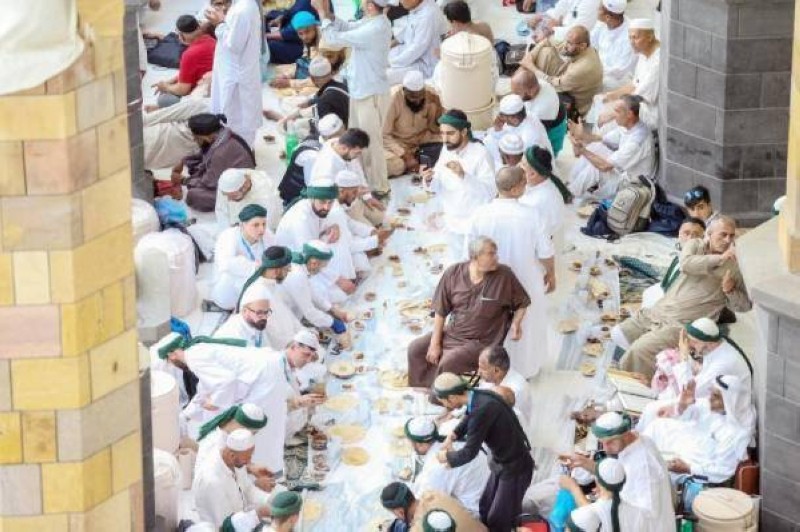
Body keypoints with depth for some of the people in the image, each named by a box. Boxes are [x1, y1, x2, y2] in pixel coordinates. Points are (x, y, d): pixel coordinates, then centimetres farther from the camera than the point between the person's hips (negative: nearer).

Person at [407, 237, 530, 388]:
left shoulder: (504, 275, -14)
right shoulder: (453, 273, -8)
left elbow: (522, 303, 2)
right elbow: (441, 310, -2)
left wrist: (516, 324, -15)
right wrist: (435, 343, -4)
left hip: (480, 341, -4)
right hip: (451, 333, 4)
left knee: (448, 363, -26)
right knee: (415, 349, -3)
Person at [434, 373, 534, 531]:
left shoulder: (482, 409, -34)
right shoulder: (478, 396, -6)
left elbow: (469, 452, -27)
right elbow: (468, 418, 19)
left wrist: (447, 456, -9)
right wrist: (452, 436, 5)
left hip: (514, 468, -9)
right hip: (501, 463, 9)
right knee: (486, 509, 21)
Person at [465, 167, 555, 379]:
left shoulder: (481, 214, -22)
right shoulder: (531, 216, -27)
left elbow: (470, 248, -10)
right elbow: (545, 252, -16)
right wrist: (551, 274, 4)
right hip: (525, 282, -1)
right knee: (525, 322, 24)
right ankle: (525, 367, 42)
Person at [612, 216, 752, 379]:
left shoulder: (735, 264, -1)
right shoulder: (694, 245, 7)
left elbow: (745, 305, 3)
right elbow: (686, 264, -17)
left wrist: (730, 290, -17)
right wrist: (720, 258, -23)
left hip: (684, 325, -6)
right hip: (657, 312, 6)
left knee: (639, 350, -22)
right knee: (619, 333, 1)